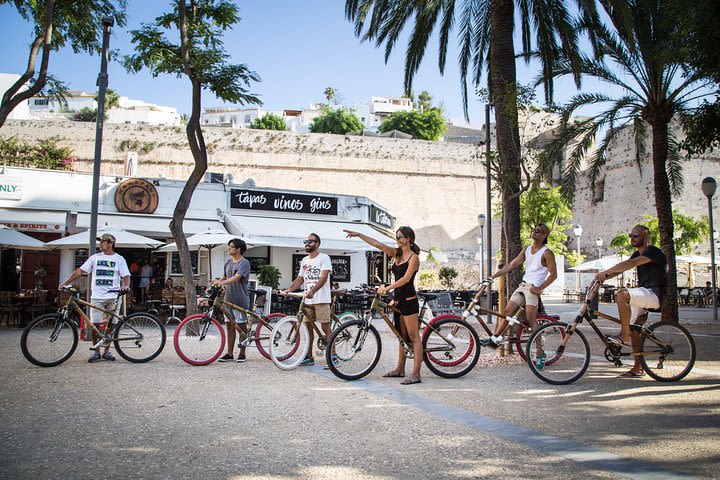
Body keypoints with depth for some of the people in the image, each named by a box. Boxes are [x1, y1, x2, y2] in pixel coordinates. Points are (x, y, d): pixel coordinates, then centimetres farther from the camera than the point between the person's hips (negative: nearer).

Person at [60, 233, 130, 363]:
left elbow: (126, 276, 0)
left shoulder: (119, 259, 6)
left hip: (113, 297, -1)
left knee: (111, 325, 3)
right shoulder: (95, 257, 9)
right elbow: (80, 271, 7)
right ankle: (96, 352, 10)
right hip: (97, 297, 1)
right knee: (95, 324, -3)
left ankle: (106, 351, 16)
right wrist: (65, 283, -2)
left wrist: (126, 285, -22)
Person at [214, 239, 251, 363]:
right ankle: (229, 354, 13)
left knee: (242, 326, 2)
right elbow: (224, 278, 23)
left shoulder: (244, 263, -10)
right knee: (229, 326, 8)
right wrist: (215, 284, 5)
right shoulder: (228, 263, 15)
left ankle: (242, 353, 10)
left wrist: (221, 283, -33)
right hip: (228, 299, 7)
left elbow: (236, 278, -23)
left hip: (240, 300, -7)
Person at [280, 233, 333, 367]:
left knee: (325, 327, -8)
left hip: (321, 299, -7)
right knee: (308, 327, 10)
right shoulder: (304, 260, 17)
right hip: (307, 300, 7)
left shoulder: (324, 258, -5)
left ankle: (333, 356, -2)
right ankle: (309, 357, 18)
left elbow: (324, 277, -17)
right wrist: (288, 289, -3)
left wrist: (312, 291, -30)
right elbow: (300, 279, 15)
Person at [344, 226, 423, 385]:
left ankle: (416, 374, -6)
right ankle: (400, 369, 23)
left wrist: (386, 288, -22)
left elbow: (406, 278, -21)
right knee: (402, 336, 15)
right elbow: (377, 244, 8)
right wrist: (358, 234, 3)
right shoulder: (396, 253, 11)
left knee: (413, 337, -6)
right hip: (398, 298, 8)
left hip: (408, 300, -8)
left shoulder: (413, 258, -11)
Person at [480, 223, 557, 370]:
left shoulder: (547, 252, -5)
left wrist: (540, 288, -17)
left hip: (533, 288, -7)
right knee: (507, 311, 5)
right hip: (522, 285, 7)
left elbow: (553, 274, -8)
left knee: (531, 319, -14)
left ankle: (540, 354, -9)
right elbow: (512, 265, 13)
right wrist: (493, 276, 7)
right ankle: (495, 339, 15)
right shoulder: (527, 250, 15)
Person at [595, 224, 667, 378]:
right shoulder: (638, 254, 18)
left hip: (654, 295, -10)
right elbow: (621, 268, 7)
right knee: (634, 329, 7)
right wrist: (603, 276, -11)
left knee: (622, 294, -31)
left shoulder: (653, 251, -12)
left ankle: (623, 336, -25)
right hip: (644, 295, 10)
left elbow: (630, 264, -28)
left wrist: (606, 272, -34)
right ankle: (638, 368, 14)